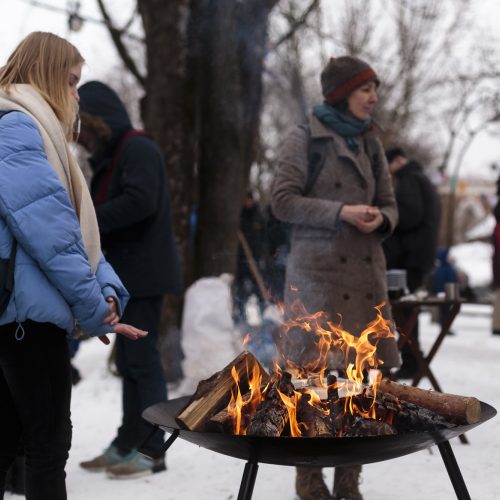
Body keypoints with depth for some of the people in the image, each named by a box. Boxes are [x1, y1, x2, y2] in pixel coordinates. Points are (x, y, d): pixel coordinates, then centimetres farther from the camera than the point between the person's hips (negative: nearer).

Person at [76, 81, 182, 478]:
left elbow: (140, 201, -25)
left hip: (143, 272, -10)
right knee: (129, 360, 13)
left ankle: (151, 450, -2)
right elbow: (106, 208, 16)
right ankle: (128, 443, 21)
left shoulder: (138, 149, -11)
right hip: (127, 274, 10)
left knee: (142, 358, -7)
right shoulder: (110, 156, 19)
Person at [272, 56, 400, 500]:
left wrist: (380, 218, -6)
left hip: (365, 271, 5)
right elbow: (283, 201, -8)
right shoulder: (305, 139, -2)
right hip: (317, 269, -5)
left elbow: (389, 204, 17)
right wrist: (341, 212, -17)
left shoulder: (370, 143, 15)